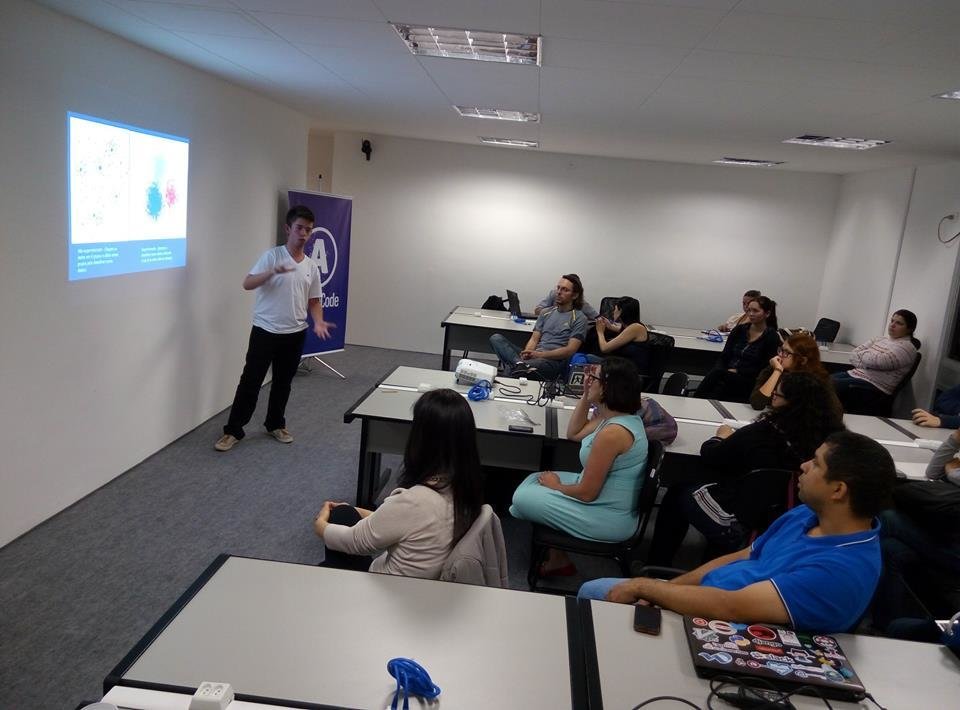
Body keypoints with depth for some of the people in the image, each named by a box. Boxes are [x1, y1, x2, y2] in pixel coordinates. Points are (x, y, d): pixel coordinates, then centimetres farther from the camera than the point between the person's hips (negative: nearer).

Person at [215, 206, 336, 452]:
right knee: (250, 382, 0)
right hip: (265, 331, -4)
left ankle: (275, 424, 32)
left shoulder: (312, 266, 7)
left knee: (283, 383, 15)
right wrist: (272, 272, -33)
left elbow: (313, 301, 13)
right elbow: (247, 284, -16)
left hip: (295, 334, 4)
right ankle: (233, 431, 11)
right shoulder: (272, 255, -7)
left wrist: (318, 322, -7)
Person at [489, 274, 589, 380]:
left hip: (554, 361, -7)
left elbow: (570, 350, -6)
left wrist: (540, 354, -17)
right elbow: (534, 339, 16)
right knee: (496, 338, -19)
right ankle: (520, 362, -40)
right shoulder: (545, 312, 23)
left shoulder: (579, 318, 4)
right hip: (534, 356, 7)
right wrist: (526, 353, -8)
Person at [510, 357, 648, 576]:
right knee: (534, 480, 16)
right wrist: (586, 395, 5)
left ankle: (558, 560, 20)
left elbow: (586, 493, -24)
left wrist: (556, 486, -5)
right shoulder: (616, 415, 0)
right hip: (606, 499, 10)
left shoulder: (613, 432, -29)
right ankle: (555, 557, 19)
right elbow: (573, 433, 16)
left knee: (522, 498, -3)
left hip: (608, 519, -10)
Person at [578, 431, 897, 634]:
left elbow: (730, 608, -33)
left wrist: (643, 586, -21)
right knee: (591, 591, 11)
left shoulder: (843, 569, -30)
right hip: (705, 599, 8)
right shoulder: (805, 516, 0)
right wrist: (660, 591, -3)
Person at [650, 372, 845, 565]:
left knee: (677, 493, 21)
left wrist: (722, 437, 10)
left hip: (735, 523, -6)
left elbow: (709, 455, -10)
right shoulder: (826, 436, -12)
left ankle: (658, 567, 33)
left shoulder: (764, 432, -24)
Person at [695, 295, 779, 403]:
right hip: (727, 374, 4)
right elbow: (724, 357, 9)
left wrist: (737, 371, -12)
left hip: (748, 383, -4)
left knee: (716, 374, -32)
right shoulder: (740, 329, 13)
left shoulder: (772, 337, 0)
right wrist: (721, 371, -12)